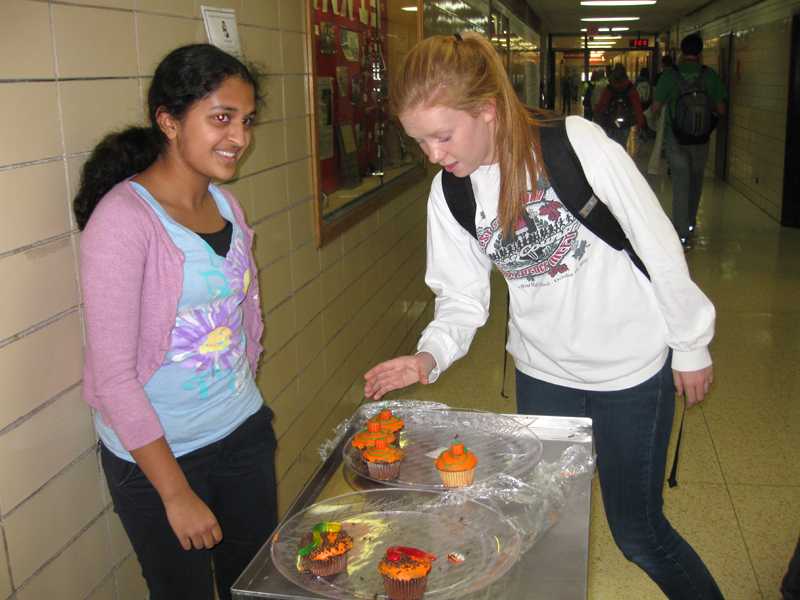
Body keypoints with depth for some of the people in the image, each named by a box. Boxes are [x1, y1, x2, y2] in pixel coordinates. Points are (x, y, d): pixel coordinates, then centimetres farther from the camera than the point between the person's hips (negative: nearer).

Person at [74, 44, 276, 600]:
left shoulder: (226, 204, 1)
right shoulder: (123, 218, -20)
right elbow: (113, 374, -21)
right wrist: (176, 493, -17)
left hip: (244, 430, 6)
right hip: (156, 452, -6)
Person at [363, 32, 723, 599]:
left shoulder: (578, 142, -21)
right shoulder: (448, 197, -7)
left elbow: (658, 244, -13)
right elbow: (463, 298, -2)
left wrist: (691, 345, -5)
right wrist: (430, 356, -22)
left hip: (632, 365, -4)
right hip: (543, 372, 4)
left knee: (638, 532, 8)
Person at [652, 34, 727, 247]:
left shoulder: (670, 75, -9)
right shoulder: (710, 75, -6)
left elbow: (655, 108, -7)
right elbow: (720, 109, -3)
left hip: (675, 139, -1)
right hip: (700, 139, 2)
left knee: (681, 183, 2)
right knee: (695, 182, 19)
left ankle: (683, 234, -3)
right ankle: (690, 223, 36)